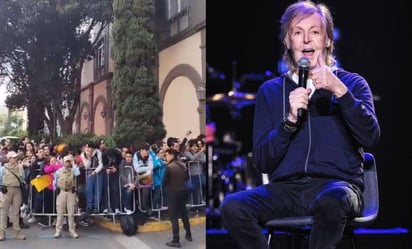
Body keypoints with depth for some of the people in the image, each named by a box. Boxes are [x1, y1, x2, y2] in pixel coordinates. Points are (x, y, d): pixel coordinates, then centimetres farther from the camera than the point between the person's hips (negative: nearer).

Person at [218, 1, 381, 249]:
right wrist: (289, 120, -8)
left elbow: (371, 138, -6)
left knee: (332, 201, -38)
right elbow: (262, 161, 7)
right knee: (232, 206, -27)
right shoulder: (270, 90, 14)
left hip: (337, 184, -1)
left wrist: (340, 91, -15)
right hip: (285, 188, 2)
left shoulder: (352, 83, 12)